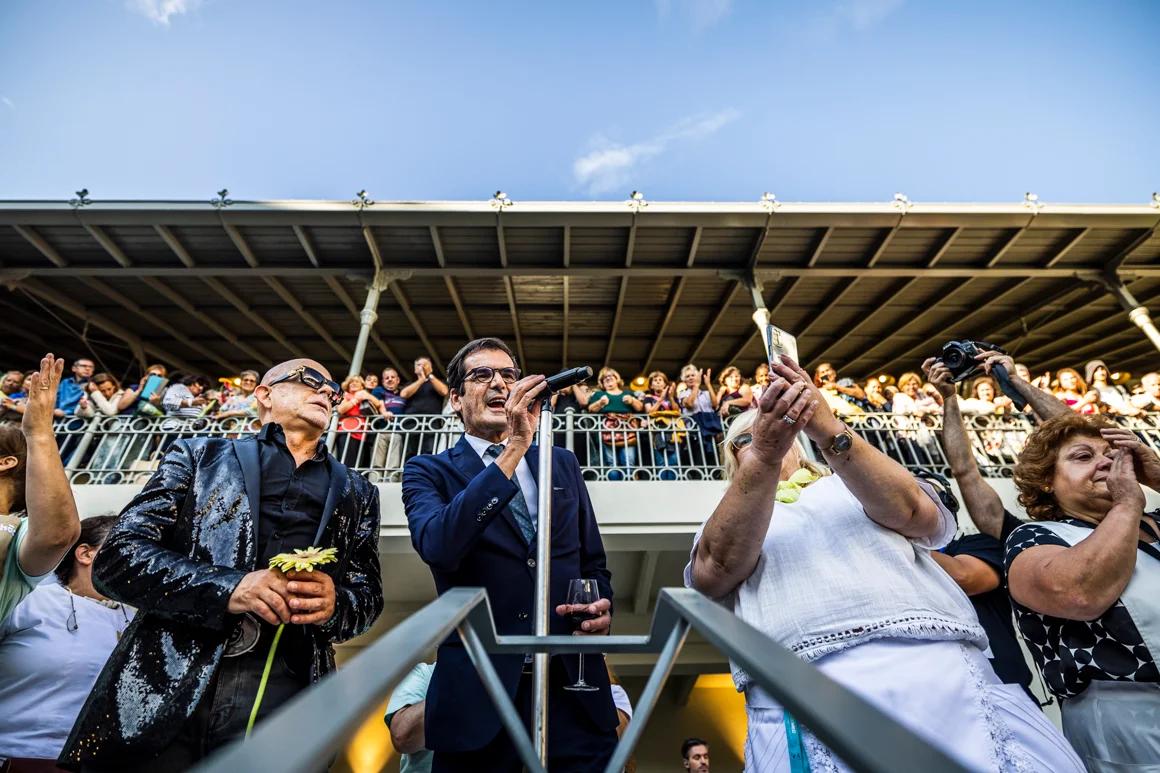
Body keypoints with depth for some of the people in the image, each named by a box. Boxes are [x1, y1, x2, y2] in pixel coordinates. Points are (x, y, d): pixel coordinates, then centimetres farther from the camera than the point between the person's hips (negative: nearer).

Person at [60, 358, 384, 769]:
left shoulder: (356, 492, 12)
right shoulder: (199, 455, 9)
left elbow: (369, 596, 12)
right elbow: (116, 557, 1)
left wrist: (334, 603, -12)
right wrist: (227, 587, -16)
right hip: (161, 689, -1)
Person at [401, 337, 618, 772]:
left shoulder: (562, 464, 8)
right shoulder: (429, 471, -1)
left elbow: (593, 563, 13)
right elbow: (437, 545, -23)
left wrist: (603, 607, -8)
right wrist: (513, 448, -28)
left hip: (574, 683, 3)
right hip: (478, 687, -2)